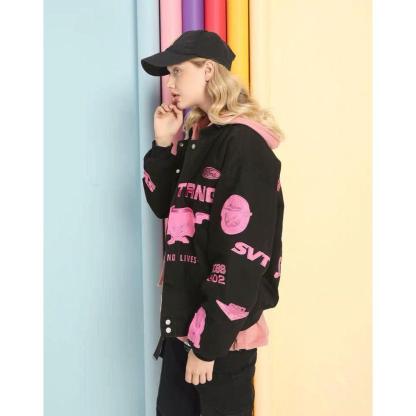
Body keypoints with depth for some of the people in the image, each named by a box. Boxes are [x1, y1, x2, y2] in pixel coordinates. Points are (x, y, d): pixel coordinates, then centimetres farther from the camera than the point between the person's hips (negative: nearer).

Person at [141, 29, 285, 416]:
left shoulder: (244, 144, -17)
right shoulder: (197, 137, 9)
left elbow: (244, 254, -21)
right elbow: (165, 206, 15)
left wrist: (208, 342, -19)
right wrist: (163, 144, 1)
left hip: (222, 329, -8)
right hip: (183, 318, 8)